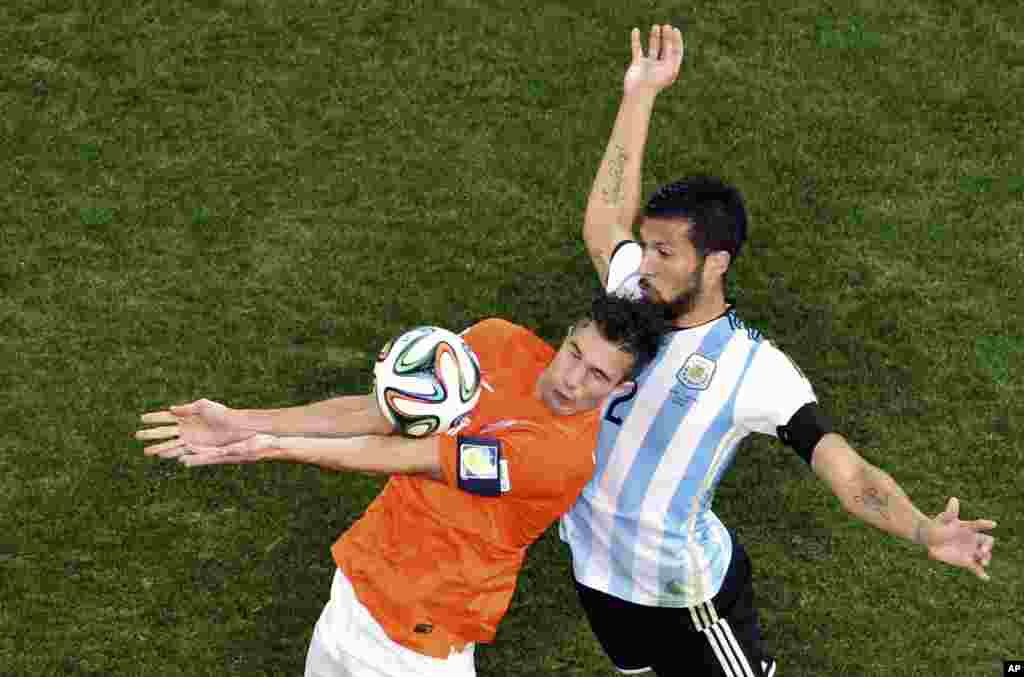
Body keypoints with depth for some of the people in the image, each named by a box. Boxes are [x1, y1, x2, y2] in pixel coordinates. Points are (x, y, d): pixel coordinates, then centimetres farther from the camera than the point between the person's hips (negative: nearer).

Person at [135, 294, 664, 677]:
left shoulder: (571, 448, -27)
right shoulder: (498, 343, -7)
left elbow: (408, 458, -25)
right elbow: (376, 413, -5)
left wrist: (278, 448, -21)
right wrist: (244, 422, -13)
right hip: (358, 581, 6)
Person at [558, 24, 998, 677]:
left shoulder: (755, 367, -20)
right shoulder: (631, 294, -4)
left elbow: (853, 478, -24)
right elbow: (604, 219, 16)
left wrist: (926, 532, -43)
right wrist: (639, 95, 14)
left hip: (683, 591, -5)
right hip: (595, 568, 6)